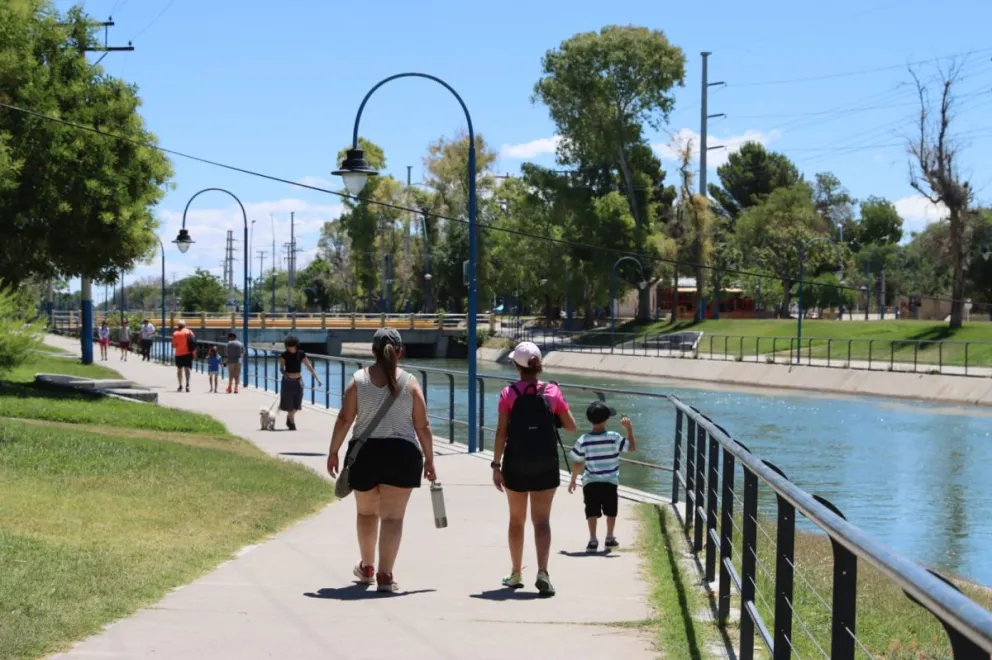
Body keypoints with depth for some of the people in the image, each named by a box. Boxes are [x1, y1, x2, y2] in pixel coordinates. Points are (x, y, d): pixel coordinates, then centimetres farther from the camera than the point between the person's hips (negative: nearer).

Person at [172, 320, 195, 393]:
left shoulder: (175, 334, -3)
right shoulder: (189, 332, 1)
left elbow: (174, 345, -4)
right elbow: (194, 343, -2)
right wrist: (193, 353, 4)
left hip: (179, 354, 0)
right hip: (188, 353, 0)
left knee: (179, 369, 12)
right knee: (187, 369, -4)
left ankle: (180, 386, 12)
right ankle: (187, 384, -23)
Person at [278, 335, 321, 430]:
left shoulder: (301, 354, -4)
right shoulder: (284, 355, -8)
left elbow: (309, 367, -6)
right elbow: (281, 367, -13)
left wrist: (317, 378, -13)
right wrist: (285, 374, -35)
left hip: (298, 381, 2)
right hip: (288, 381, -2)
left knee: (296, 405, 8)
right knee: (289, 404, 0)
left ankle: (289, 419, 34)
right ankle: (292, 423, 12)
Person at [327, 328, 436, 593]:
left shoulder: (359, 380, -1)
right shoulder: (410, 383, -1)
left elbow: (344, 419, -3)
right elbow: (423, 426, -1)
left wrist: (333, 452, 4)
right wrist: (429, 459, 7)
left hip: (366, 453, 1)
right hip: (402, 454, -1)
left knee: (366, 513, 20)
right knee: (393, 517, 2)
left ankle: (367, 567, 34)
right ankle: (385, 575, -3)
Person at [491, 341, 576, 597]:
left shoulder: (509, 394, -7)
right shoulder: (552, 392, -3)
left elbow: (501, 432, -9)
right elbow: (571, 426, 2)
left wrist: (496, 465, -5)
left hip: (516, 465, 0)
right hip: (546, 465, 0)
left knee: (516, 520, 15)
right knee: (542, 521, 1)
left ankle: (516, 574, 25)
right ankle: (542, 572, -17)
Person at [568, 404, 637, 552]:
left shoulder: (583, 441, -7)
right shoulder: (613, 438, -12)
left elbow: (577, 463, -1)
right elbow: (632, 447, -3)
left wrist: (573, 480, 11)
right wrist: (629, 429, 1)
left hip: (590, 482, 0)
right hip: (610, 482, 0)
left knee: (592, 512, 3)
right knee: (611, 511, 16)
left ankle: (593, 540, -3)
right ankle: (610, 538, 22)